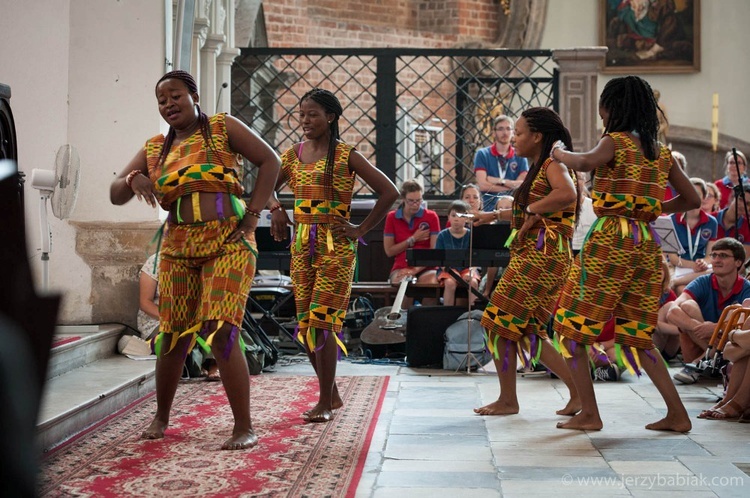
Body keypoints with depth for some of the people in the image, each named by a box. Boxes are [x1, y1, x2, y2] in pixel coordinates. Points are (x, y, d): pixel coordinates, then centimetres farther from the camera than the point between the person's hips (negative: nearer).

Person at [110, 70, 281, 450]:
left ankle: (244, 428, -7)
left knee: (221, 333, -15)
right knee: (173, 336, 7)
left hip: (228, 243, -4)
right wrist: (134, 180, -9)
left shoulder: (222, 127, 6)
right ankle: (161, 418, 28)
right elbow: (115, 195, 14)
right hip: (178, 247, 4)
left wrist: (253, 213, -6)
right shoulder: (154, 149, 16)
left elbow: (269, 161, 2)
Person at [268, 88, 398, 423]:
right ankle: (332, 395, 22)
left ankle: (325, 403, -1)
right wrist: (275, 208, 2)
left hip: (335, 244, -6)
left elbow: (389, 192, -8)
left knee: (322, 320, -10)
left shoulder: (345, 156, -6)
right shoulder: (292, 154, 9)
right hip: (302, 243, 6)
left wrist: (361, 230, -7)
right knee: (305, 322, 7)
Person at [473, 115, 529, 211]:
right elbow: (482, 185, -6)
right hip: (490, 209, -1)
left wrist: (499, 181, -7)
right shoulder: (482, 154, 5)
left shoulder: (520, 157, 10)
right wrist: (511, 187, -4)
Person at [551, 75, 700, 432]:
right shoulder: (661, 152, 14)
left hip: (611, 237, -7)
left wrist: (561, 154, -5)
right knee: (635, 333, 15)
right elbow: (692, 200, 18)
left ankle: (589, 413, -1)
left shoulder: (615, 141, -4)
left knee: (571, 325, 3)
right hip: (647, 242, 7)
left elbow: (586, 163, -25)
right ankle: (677, 413, 10)